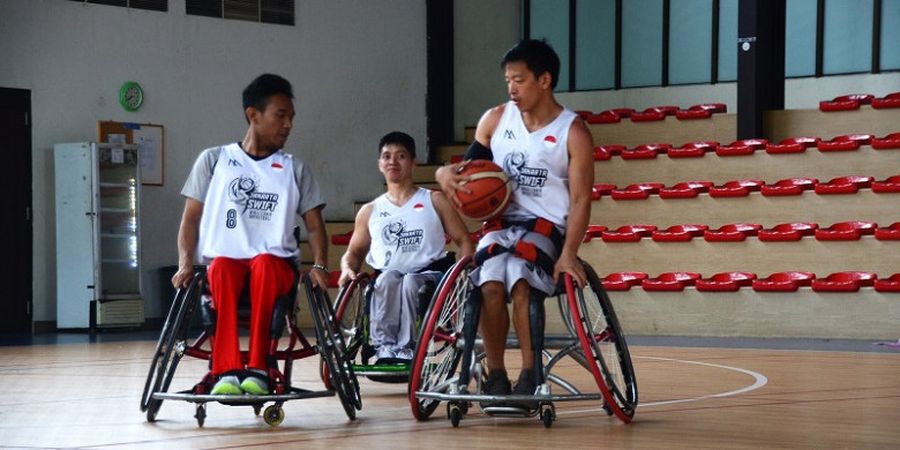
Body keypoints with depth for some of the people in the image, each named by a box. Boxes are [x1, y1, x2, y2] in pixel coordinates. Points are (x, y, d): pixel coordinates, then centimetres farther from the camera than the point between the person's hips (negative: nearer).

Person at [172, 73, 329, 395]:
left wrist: (319, 266, -8)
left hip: (276, 263, 1)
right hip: (225, 259, 0)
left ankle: (258, 368, -37)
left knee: (263, 264, -36)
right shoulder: (213, 160, 12)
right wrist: (185, 264, -7)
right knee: (221, 268, -37)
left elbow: (314, 225, 12)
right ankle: (227, 370, -44)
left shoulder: (295, 170, 15)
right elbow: (191, 217, 9)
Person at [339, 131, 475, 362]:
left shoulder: (434, 201, 13)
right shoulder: (369, 212, 20)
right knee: (389, 277, -34)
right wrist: (348, 269, -2)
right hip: (385, 283, 2)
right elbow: (354, 252, 22)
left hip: (430, 276, -2)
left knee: (410, 282, -36)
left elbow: (464, 241, 9)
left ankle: (406, 349, -37)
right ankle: (384, 347, -40)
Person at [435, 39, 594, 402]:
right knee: (490, 284, -28)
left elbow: (580, 199, -8)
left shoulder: (573, 132, -5)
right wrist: (448, 173, -10)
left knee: (519, 279, -33)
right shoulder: (495, 120, 6)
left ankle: (529, 375, -23)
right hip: (500, 221, 3)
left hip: (546, 226, -3)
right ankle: (495, 375, -16)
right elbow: (471, 166, 16)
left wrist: (568, 253, -21)